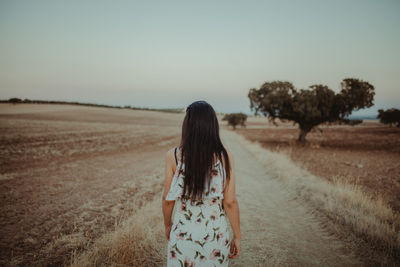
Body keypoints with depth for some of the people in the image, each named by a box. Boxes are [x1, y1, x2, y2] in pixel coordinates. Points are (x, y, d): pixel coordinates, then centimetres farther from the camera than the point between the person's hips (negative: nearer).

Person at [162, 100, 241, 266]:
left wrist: (167, 225, 13)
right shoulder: (225, 156, -13)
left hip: (183, 232, 0)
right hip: (216, 233, 1)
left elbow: (168, 199, -5)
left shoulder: (173, 156, -12)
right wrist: (237, 236, 3)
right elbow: (230, 202, -10)